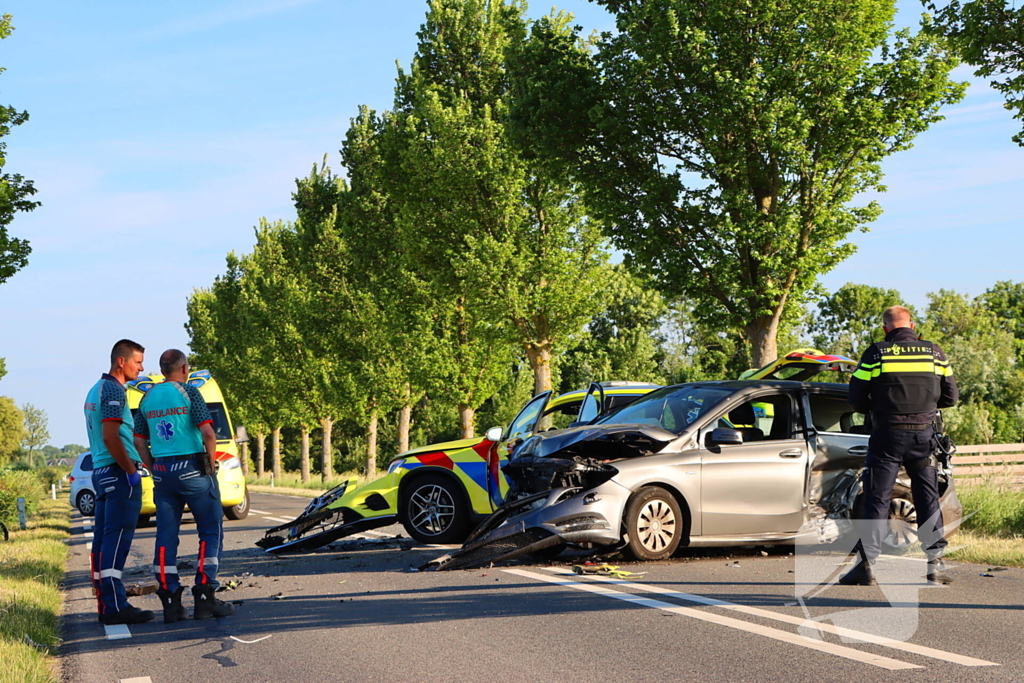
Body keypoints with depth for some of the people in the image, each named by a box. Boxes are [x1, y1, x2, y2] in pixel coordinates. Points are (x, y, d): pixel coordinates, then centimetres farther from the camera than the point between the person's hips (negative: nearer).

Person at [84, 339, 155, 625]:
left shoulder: (95, 390, 18)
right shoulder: (113, 390, -13)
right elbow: (111, 437, -22)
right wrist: (131, 471, -14)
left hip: (101, 472, 10)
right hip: (119, 473, -10)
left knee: (103, 539, 9)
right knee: (117, 540, -10)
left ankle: (105, 605, 12)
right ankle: (115, 606, -12)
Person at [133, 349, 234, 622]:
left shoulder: (148, 398, 10)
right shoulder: (188, 392, -7)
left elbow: (139, 441, 11)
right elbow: (207, 432, -16)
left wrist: (155, 469, 15)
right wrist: (210, 462, -3)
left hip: (162, 472, 5)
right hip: (192, 469, -5)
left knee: (166, 536, 7)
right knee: (211, 531, 4)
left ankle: (170, 602, 4)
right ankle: (204, 596, -2)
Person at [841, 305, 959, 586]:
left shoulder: (875, 354, -3)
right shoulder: (935, 352, 5)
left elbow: (856, 399, -3)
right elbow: (950, 396, 9)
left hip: (888, 435, -2)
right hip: (924, 434, 2)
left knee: (877, 500, 2)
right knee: (929, 500, 11)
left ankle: (867, 564, -2)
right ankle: (935, 563, 10)